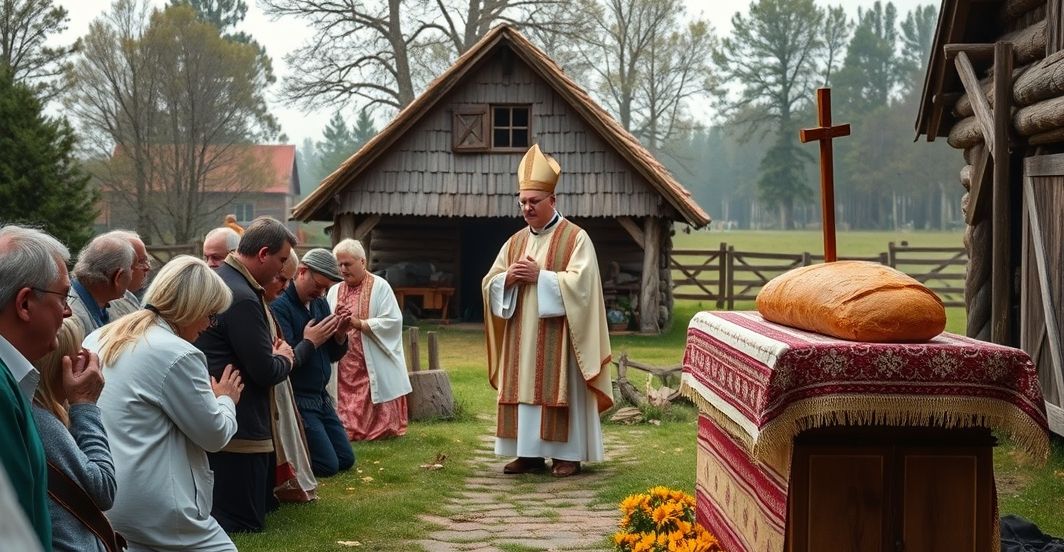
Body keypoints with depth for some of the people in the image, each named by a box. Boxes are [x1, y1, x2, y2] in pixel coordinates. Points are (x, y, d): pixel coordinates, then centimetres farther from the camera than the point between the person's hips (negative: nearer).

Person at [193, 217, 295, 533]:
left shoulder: (216, 280, 12)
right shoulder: (242, 298, -22)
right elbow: (265, 373, -20)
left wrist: (270, 353, 7)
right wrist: (283, 358, 1)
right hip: (239, 428, -11)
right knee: (243, 526, -5)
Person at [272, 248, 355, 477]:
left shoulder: (320, 304, 8)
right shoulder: (279, 307, -18)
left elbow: (333, 355, 13)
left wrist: (340, 335, -5)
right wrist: (310, 342, -21)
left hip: (320, 397, 9)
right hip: (296, 400, -9)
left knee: (346, 460, 12)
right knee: (327, 466, -9)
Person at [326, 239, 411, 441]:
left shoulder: (380, 286, -4)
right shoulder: (335, 291, 12)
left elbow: (393, 321, -13)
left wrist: (360, 323, -20)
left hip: (375, 366, -5)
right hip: (344, 368, 5)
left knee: (378, 415, -2)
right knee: (346, 412, 6)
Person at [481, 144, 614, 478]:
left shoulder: (576, 238, -5)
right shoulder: (515, 242, 13)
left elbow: (580, 282, -16)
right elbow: (489, 283, 11)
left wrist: (539, 276, -18)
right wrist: (508, 277, -10)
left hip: (557, 336, -6)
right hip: (521, 337, 6)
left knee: (559, 390, -5)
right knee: (524, 390, 5)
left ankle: (567, 454, 1)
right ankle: (529, 452, 12)